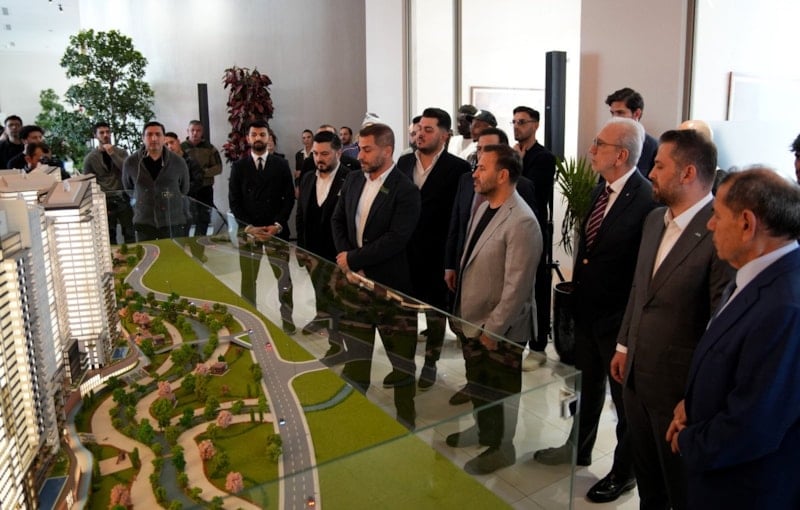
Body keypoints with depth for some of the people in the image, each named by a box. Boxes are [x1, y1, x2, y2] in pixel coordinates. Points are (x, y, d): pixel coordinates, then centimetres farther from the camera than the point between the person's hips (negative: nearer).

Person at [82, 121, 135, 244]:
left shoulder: (121, 152, 6)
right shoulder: (90, 158, 1)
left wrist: (112, 154, -15)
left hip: (122, 200, 1)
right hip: (105, 202, -1)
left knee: (130, 234, 4)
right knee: (110, 237, 3)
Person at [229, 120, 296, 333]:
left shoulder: (281, 165, 5)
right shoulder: (238, 166, 5)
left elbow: (289, 198, 2)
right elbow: (234, 201, 2)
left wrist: (277, 225, -10)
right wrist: (249, 227, -11)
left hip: (276, 229, 0)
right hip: (248, 230, 0)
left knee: (284, 277, 3)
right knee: (248, 278, 6)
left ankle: (287, 317, 17)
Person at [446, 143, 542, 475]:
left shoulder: (521, 222, -25)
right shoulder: (483, 208, 3)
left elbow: (517, 285, -24)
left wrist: (493, 329, -18)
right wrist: (463, 312, 12)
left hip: (500, 330, -8)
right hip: (472, 320, 8)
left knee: (500, 394, 14)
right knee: (477, 385, 25)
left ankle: (502, 448, 36)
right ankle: (484, 431, 49)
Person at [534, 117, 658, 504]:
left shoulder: (646, 200, -24)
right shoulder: (601, 188, 2)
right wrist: (576, 292, 10)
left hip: (619, 319, -8)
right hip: (587, 311, 8)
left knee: (625, 398, 13)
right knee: (586, 386, 25)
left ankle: (624, 472, 34)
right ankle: (578, 449, 46)